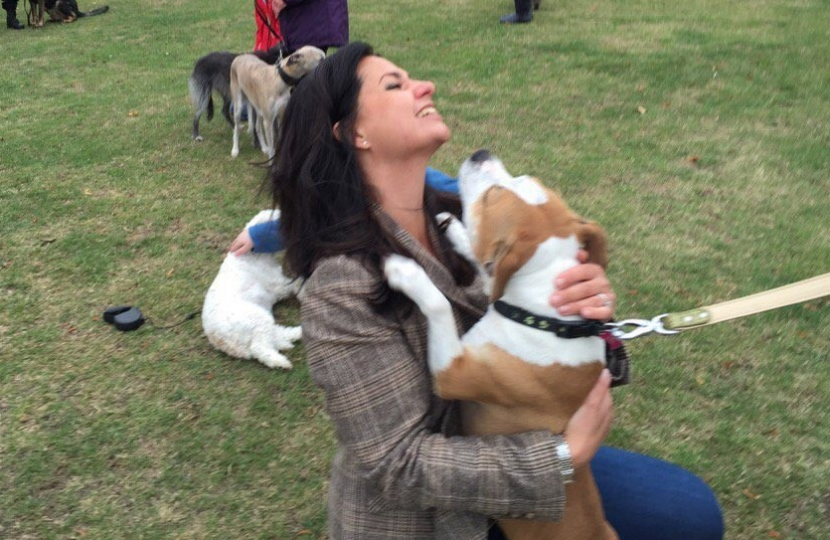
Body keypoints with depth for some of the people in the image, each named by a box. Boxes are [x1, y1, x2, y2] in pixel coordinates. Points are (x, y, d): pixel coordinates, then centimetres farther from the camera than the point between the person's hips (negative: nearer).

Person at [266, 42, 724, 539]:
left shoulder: (457, 219, -9)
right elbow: (399, 464, -25)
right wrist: (562, 455, -25)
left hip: (505, 450, 6)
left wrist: (585, 303, -24)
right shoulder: (344, 288, -27)